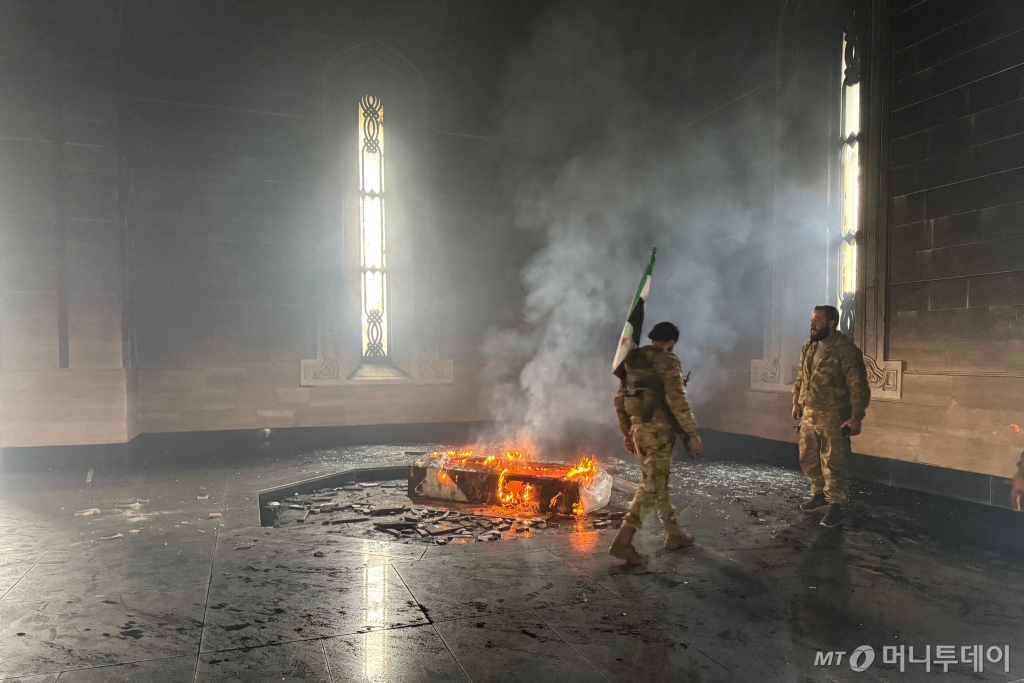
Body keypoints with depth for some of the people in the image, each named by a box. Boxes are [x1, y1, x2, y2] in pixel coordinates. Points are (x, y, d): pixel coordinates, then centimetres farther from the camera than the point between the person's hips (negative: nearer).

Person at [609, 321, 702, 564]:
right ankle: (622, 541, -10)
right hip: (659, 430, -8)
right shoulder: (667, 361, -10)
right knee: (650, 486, -5)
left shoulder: (632, 361, 12)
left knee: (658, 482, 18)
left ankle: (674, 534, 30)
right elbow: (677, 400, -18)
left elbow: (619, 400, 14)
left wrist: (627, 433, 21)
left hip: (639, 428, 8)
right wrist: (692, 432, -11)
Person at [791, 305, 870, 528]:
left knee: (833, 463, -2)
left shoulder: (846, 350, -16)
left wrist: (856, 417, -20)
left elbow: (858, 386, -17)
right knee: (808, 458, 16)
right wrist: (797, 402, 17)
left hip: (833, 417, -7)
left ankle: (835, 506, 10)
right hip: (809, 413, 8)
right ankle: (819, 494, 34)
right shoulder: (808, 347, 8)